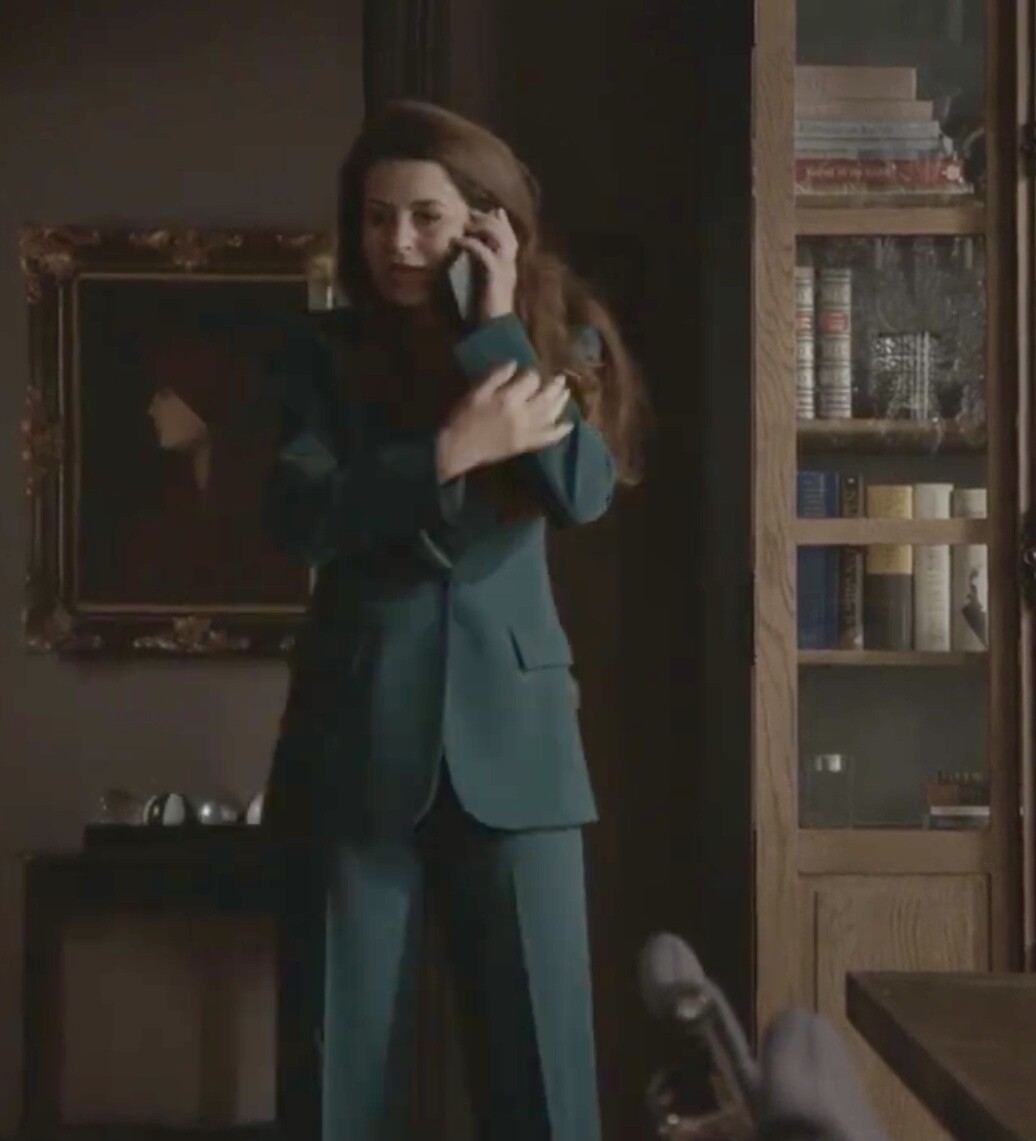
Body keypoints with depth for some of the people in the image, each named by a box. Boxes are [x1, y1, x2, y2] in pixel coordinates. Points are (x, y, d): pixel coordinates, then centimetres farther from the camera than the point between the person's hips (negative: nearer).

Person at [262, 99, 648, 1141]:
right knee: (350, 1041, 1)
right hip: (362, 727, 0)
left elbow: (584, 491, -9)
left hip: (511, 727, 0)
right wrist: (450, 454, -20)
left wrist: (497, 331, -10)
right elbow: (299, 518, -11)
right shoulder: (323, 361, 6)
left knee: (543, 1047, -2)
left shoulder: (549, 340, 8)